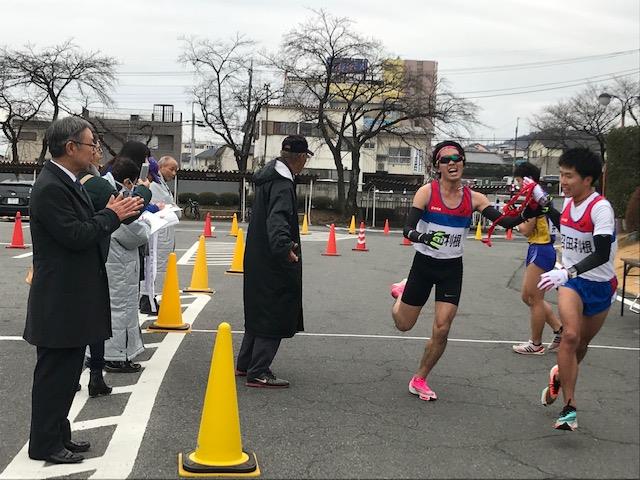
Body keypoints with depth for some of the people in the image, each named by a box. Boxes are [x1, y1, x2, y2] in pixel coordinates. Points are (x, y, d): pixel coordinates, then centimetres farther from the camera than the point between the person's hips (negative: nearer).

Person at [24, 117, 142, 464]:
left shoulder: (68, 183, 12)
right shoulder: (50, 188, -20)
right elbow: (76, 236, -24)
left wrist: (115, 213, 3)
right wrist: (111, 215, -13)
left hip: (74, 297, 10)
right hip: (60, 301, -10)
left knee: (67, 371, 17)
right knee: (55, 373, 1)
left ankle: (58, 435, 29)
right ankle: (45, 445, 12)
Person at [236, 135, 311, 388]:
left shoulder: (268, 175, 11)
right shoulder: (282, 184, -20)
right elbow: (277, 218, -37)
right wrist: (284, 246, -53)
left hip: (258, 260, 10)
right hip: (273, 263, -10)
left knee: (259, 311, 19)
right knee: (274, 315, -4)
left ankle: (244, 364, 28)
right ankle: (258, 373, -1)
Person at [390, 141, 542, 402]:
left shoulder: (473, 198, -7)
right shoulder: (427, 192, -15)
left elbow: (505, 221, -15)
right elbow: (408, 229, -21)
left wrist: (525, 215, -35)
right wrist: (421, 236, -43)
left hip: (452, 268, 2)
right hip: (424, 263, -2)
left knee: (441, 330, -5)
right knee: (403, 325, 11)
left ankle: (419, 380, 16)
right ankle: (402, 292, 46)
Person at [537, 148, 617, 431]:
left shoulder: (601, 208, -22)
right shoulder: (569, 201, -2)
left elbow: (602, 254, -32)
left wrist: (568, 272, -43)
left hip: (600, 285, -3)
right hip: (570, 280, 3)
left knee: (582, 344, 14)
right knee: (570, 335, -20)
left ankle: (559, 377, 46)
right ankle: (569, 408, -18)